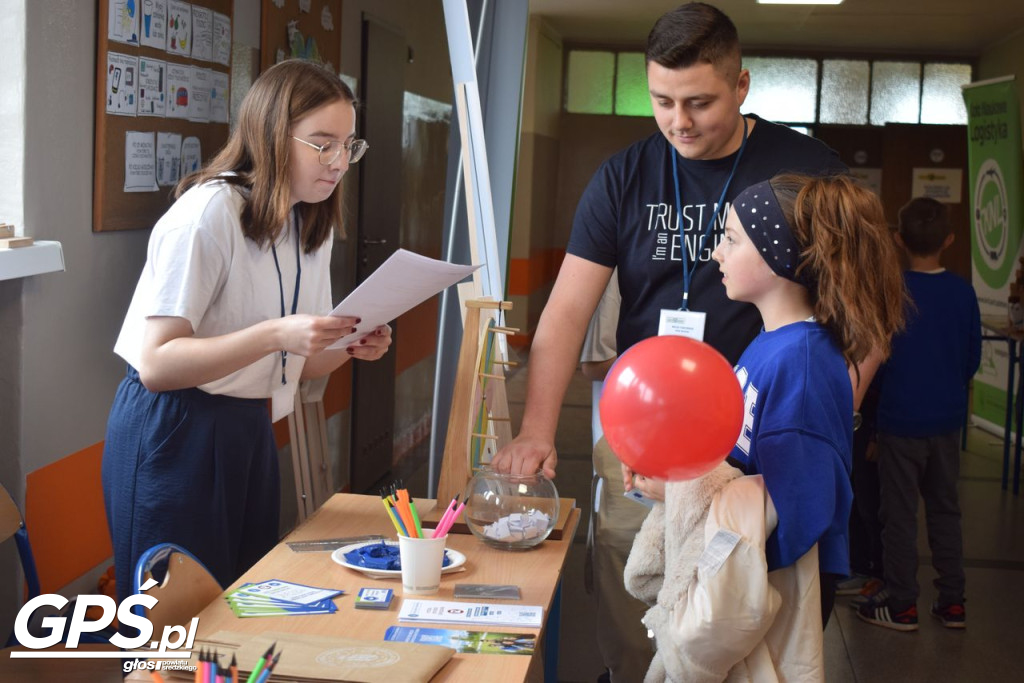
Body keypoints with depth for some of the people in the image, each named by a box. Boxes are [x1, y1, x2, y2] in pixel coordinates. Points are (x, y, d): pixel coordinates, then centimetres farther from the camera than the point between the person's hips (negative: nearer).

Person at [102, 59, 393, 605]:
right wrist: (276, 334, -30)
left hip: (249, 432, 8)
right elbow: (157, 364, -21)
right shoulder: (208, 213, -17)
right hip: (173, 436, -8)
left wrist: (348, 347, -6)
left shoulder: (313, 227, 9)